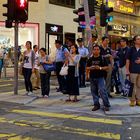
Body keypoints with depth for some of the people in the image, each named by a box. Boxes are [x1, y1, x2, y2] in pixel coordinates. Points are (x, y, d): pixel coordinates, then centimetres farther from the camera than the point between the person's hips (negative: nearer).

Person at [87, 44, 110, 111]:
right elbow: (87, 67, 14)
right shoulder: (90, 59, 9)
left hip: (100, 77, -4)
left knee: (102, 91, -11)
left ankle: (106, 105, -2)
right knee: (94, 92, 9)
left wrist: (100, 68, -18)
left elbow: (107, 67, -3)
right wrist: (90, 68, -8)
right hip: (92, 78, 4)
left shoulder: (102, 58, -1)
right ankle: (96, 105, 21)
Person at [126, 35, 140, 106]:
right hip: (133, 71, -2)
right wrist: (127, 70, -7)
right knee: (132, 86, 3)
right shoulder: (131, 49, 1)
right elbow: (128, 60, -1)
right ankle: (132, 100, 11)